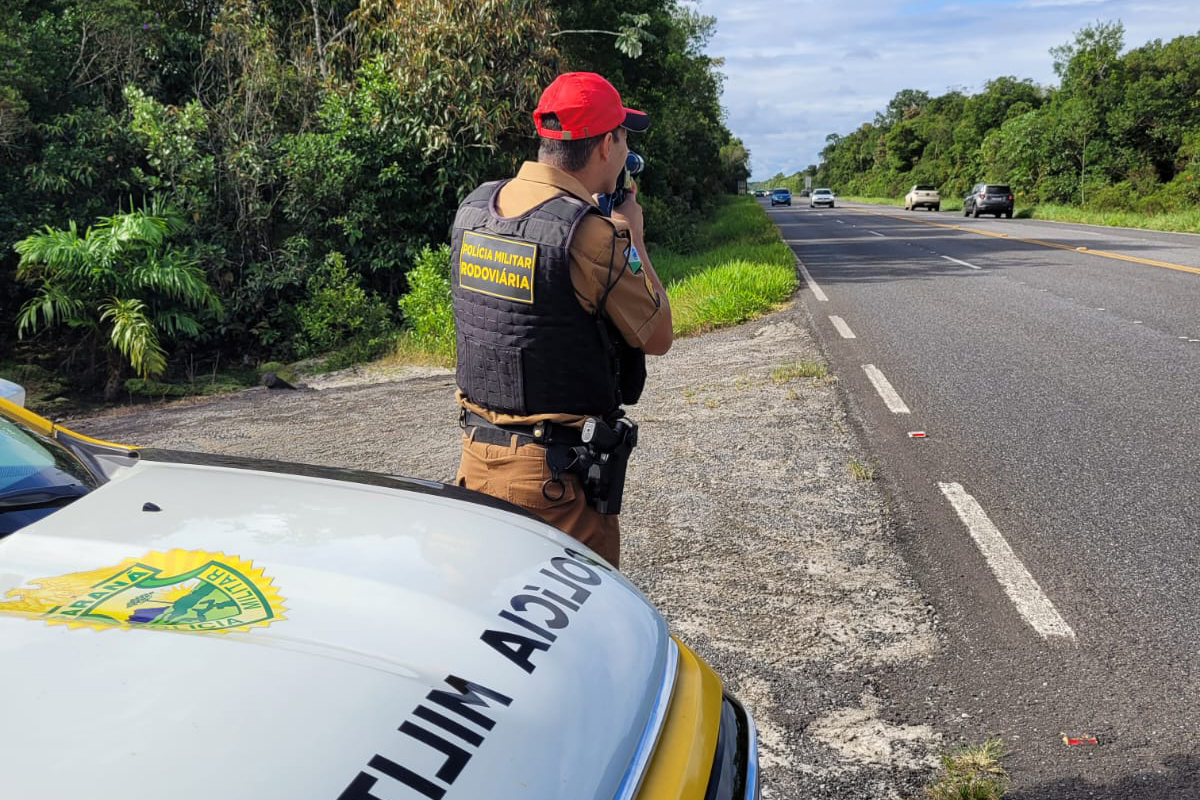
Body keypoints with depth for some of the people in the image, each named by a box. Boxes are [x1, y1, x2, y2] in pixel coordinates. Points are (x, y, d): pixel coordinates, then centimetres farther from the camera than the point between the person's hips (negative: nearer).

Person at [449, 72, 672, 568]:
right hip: (557, 475, -7)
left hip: (477, 453, 7)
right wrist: (633, 238, 4)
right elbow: (657, 338, -7)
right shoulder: (590, 233, -20)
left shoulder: (474, 208, 2)